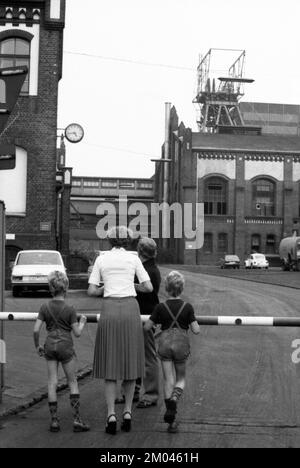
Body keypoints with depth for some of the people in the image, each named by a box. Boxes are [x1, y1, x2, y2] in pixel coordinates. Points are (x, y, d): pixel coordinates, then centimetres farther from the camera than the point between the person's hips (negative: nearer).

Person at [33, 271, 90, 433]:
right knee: (72, 382, 8)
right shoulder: (69, 309, -11)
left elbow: (36, 330, -5)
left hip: (50, 346, 3)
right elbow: (77, 333, -8)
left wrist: (37, 346, 9)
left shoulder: (45, 307, -3)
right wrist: (82, 322, 11)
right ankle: (77, 419, 4)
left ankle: (54, 420, 8)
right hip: (66, 347, -3)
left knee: (52, 383, 7)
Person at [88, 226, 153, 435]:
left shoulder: (101, 259, 8)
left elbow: (92, 291, 6)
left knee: (110, 364, 4)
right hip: (130, 310, 0)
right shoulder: (133, 258, 5)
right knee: (130, 362, 11)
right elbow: (149, 287, 3)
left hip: (109, 312, 0)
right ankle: (127, 413, 7)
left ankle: (111, 415, -8)